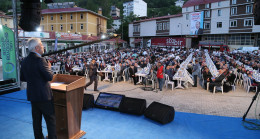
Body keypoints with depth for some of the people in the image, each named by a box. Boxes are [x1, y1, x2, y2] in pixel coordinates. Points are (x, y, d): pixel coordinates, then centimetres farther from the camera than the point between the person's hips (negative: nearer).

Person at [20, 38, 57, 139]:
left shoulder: (24, 61, 5)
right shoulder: (40, 60, -19)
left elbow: (22, 78, 14)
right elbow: (50, 77, -19)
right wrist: (48, 67, -2)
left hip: (32, 95, 8)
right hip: (44, 95, -8)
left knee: (36, 119, 17)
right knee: (50, 119, 4)